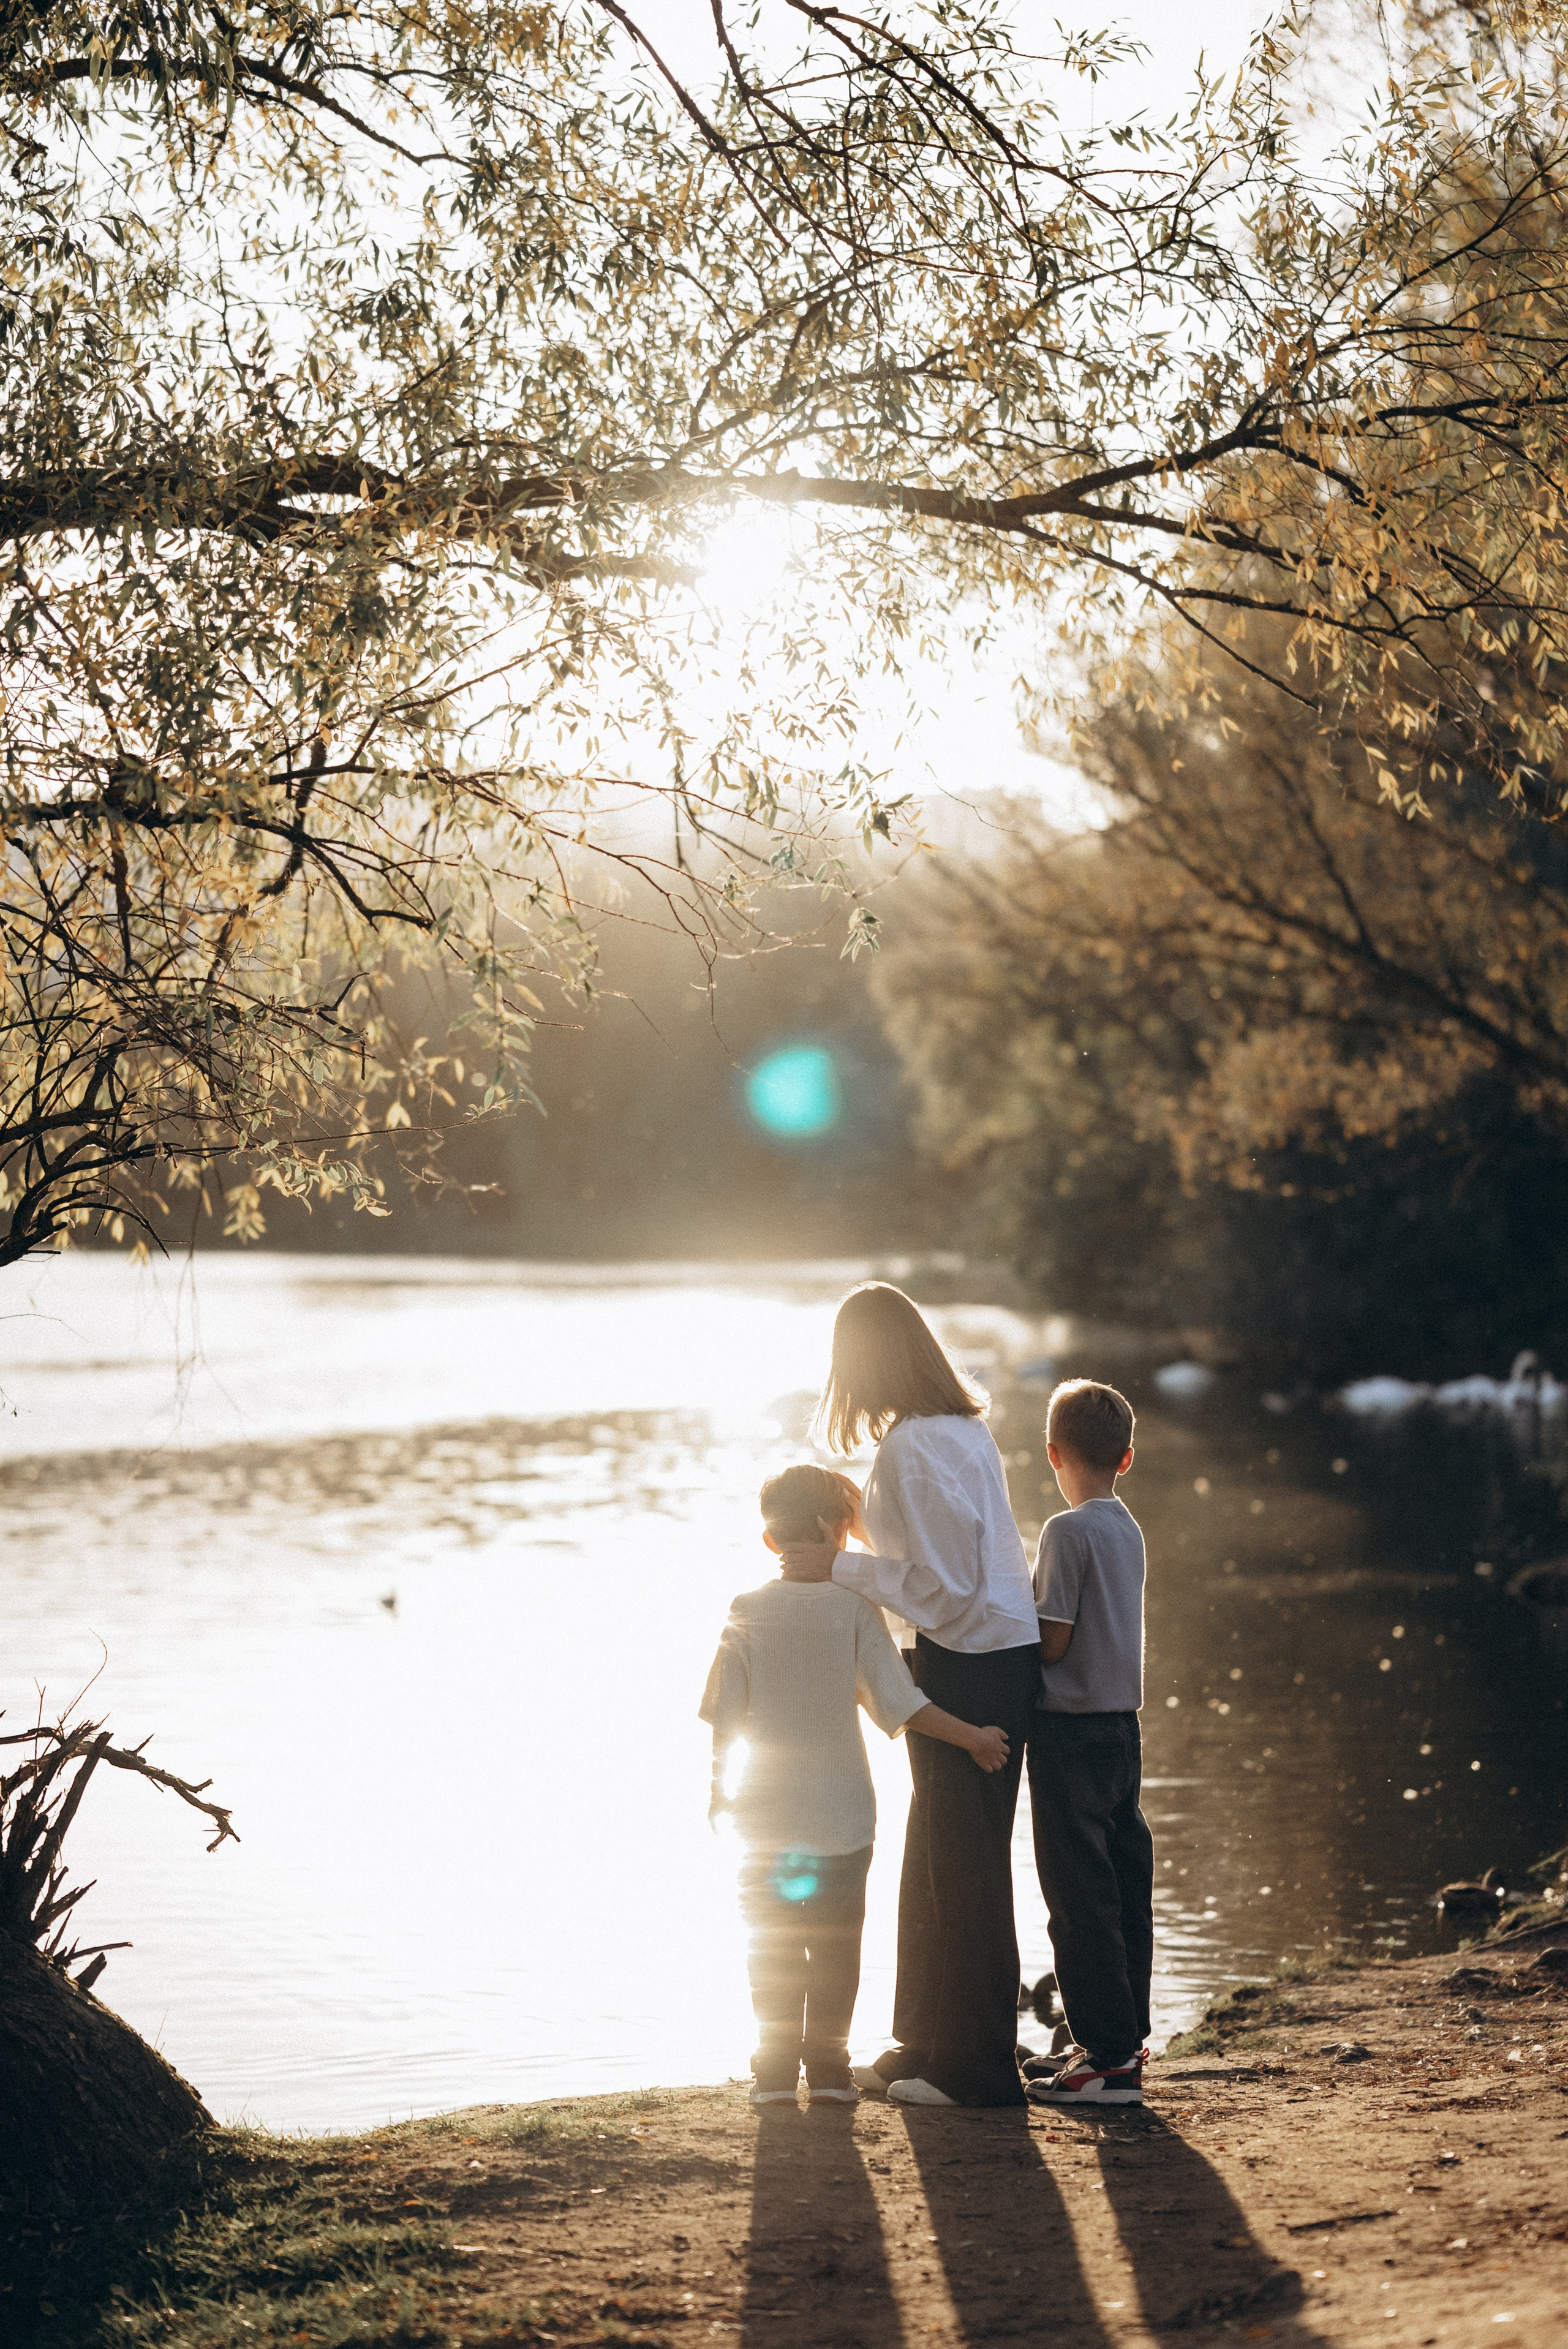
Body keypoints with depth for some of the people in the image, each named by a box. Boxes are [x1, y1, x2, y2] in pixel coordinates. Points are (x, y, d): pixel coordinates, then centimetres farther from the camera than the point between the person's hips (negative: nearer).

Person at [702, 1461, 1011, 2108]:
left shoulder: (748, 1612, -4)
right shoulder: (855, 1610, -7)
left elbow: (725, 1715, -2)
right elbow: (899, 1703, -12)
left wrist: (719, 1785, 12)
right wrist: (970, 1736, -4)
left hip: (768, 1814, 1)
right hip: (842, 1812, -1)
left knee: (773, 1946, 9)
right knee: (835, 1945, 8)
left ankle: (776, 2070, 9)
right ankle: (828, 2068, 8)